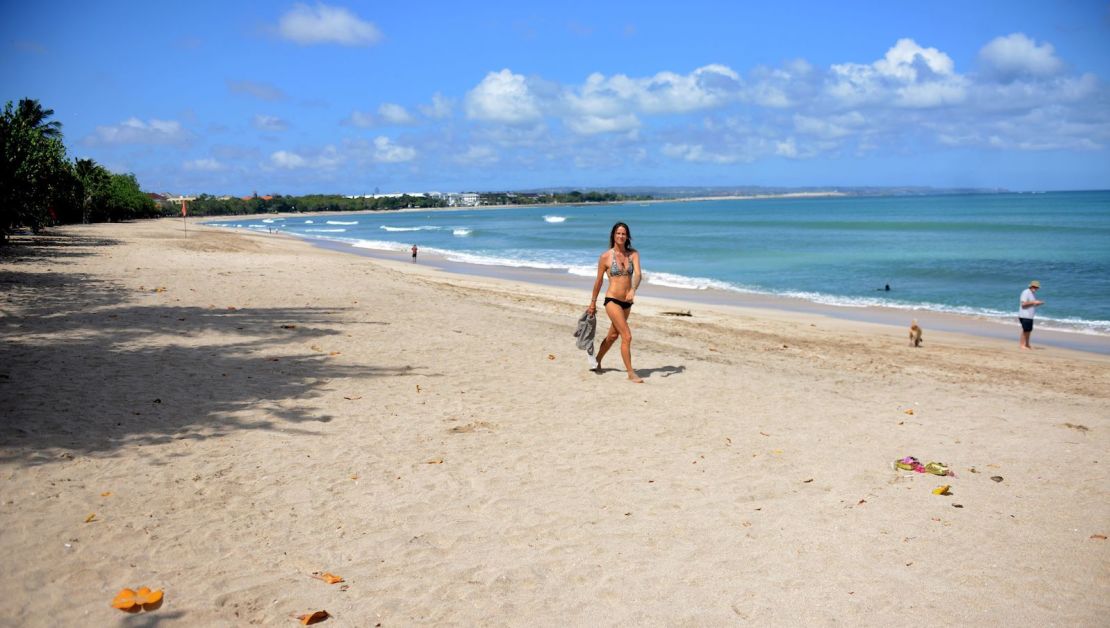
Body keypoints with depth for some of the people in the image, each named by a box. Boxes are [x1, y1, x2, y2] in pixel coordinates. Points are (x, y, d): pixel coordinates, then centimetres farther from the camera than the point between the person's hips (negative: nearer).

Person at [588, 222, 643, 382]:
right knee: (627, 336, -13)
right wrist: (593, 303, 9)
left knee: (613, 335, 20)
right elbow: (598, 281, 2)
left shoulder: (633, 254, 1)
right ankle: (631, 373, -5)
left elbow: (638, 273, -14)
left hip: (627, 302, 5)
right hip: (612, 301, -5)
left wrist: (633, 290, -33)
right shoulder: (605, 257, -7)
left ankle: (597, 362, 42)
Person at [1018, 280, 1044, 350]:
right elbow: (1023, 304, -20)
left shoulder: (1033, 293, 17)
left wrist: (1039, 303, 7)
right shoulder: (1026, 292, -13)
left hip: (1030, 316, 9)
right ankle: (1022, 345, -3)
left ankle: (1027, 345, 18)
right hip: (1024, 315, -9)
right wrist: (1033, 302, -20)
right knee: (1025, 330, -8)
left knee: (1029, 330, 11)